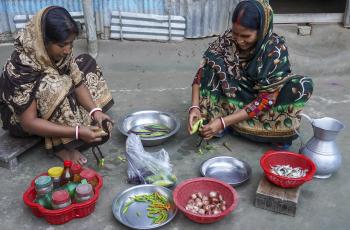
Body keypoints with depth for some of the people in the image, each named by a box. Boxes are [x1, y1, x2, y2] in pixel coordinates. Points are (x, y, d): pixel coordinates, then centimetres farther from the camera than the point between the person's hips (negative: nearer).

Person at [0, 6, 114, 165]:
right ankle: (59, 144, -19)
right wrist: (77, 132, -42)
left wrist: (95, 110, -28)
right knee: (54, 87, -36)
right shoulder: (22, 66, -36)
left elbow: (77, 82, -10)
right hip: (21, 117, -7)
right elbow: (28, 122, -35)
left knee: (86, 63, 0)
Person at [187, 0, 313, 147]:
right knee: (212, 62, -22)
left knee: (304, 85, -28)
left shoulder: (276, 48, -24)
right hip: (234, 97, 2)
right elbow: (203, 71, -14)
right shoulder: (228, 38, -17)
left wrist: (223, 122, -34)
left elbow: (267, 99, -28)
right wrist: (195, 107, -30)